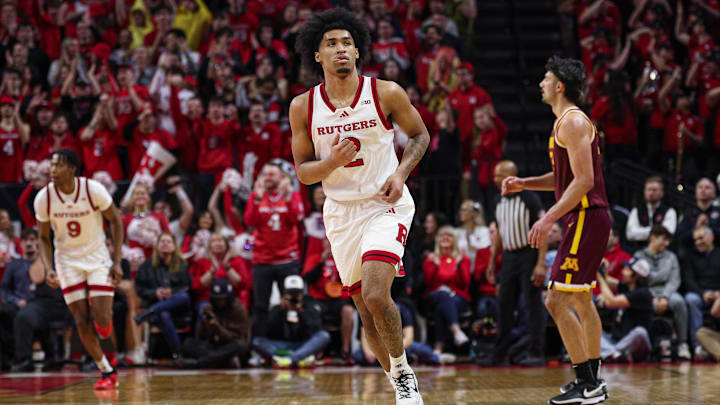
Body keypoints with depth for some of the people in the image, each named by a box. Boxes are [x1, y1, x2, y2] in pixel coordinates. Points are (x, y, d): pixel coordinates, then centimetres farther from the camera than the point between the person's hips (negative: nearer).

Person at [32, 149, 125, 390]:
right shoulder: (43, 198, -13)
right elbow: (44, 238, 1)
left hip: (97, 257, -2)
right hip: (67, 261, 2)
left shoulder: (93, 190, -18)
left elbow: (115, 222, -5)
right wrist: (48, 269, -14)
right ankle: (107, 372, 10)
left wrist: (117, 262, -10)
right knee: (82, 321, -5)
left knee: (102, 320, -13)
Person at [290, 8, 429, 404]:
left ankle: (403, 370, 0)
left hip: (385, 205, -3)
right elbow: (302, 171, 2)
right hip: (341, 212, 3)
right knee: (367, 312, 8)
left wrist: (401, 173, -11)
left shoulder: (386, 93, -9)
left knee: (376, 296, -23)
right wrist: (331, 163, -19)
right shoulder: (303, 107, -4)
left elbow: (420, 135, 6)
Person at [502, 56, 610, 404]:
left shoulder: (573, 122, -15)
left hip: (586, 218, -11)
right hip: (587, 219, 11)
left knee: (557, 301, -12)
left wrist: (549, 218, -24)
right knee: (581, 300, 19)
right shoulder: (567, 121, 17)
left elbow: (583, 180, -22)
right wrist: (524, 184, 14)